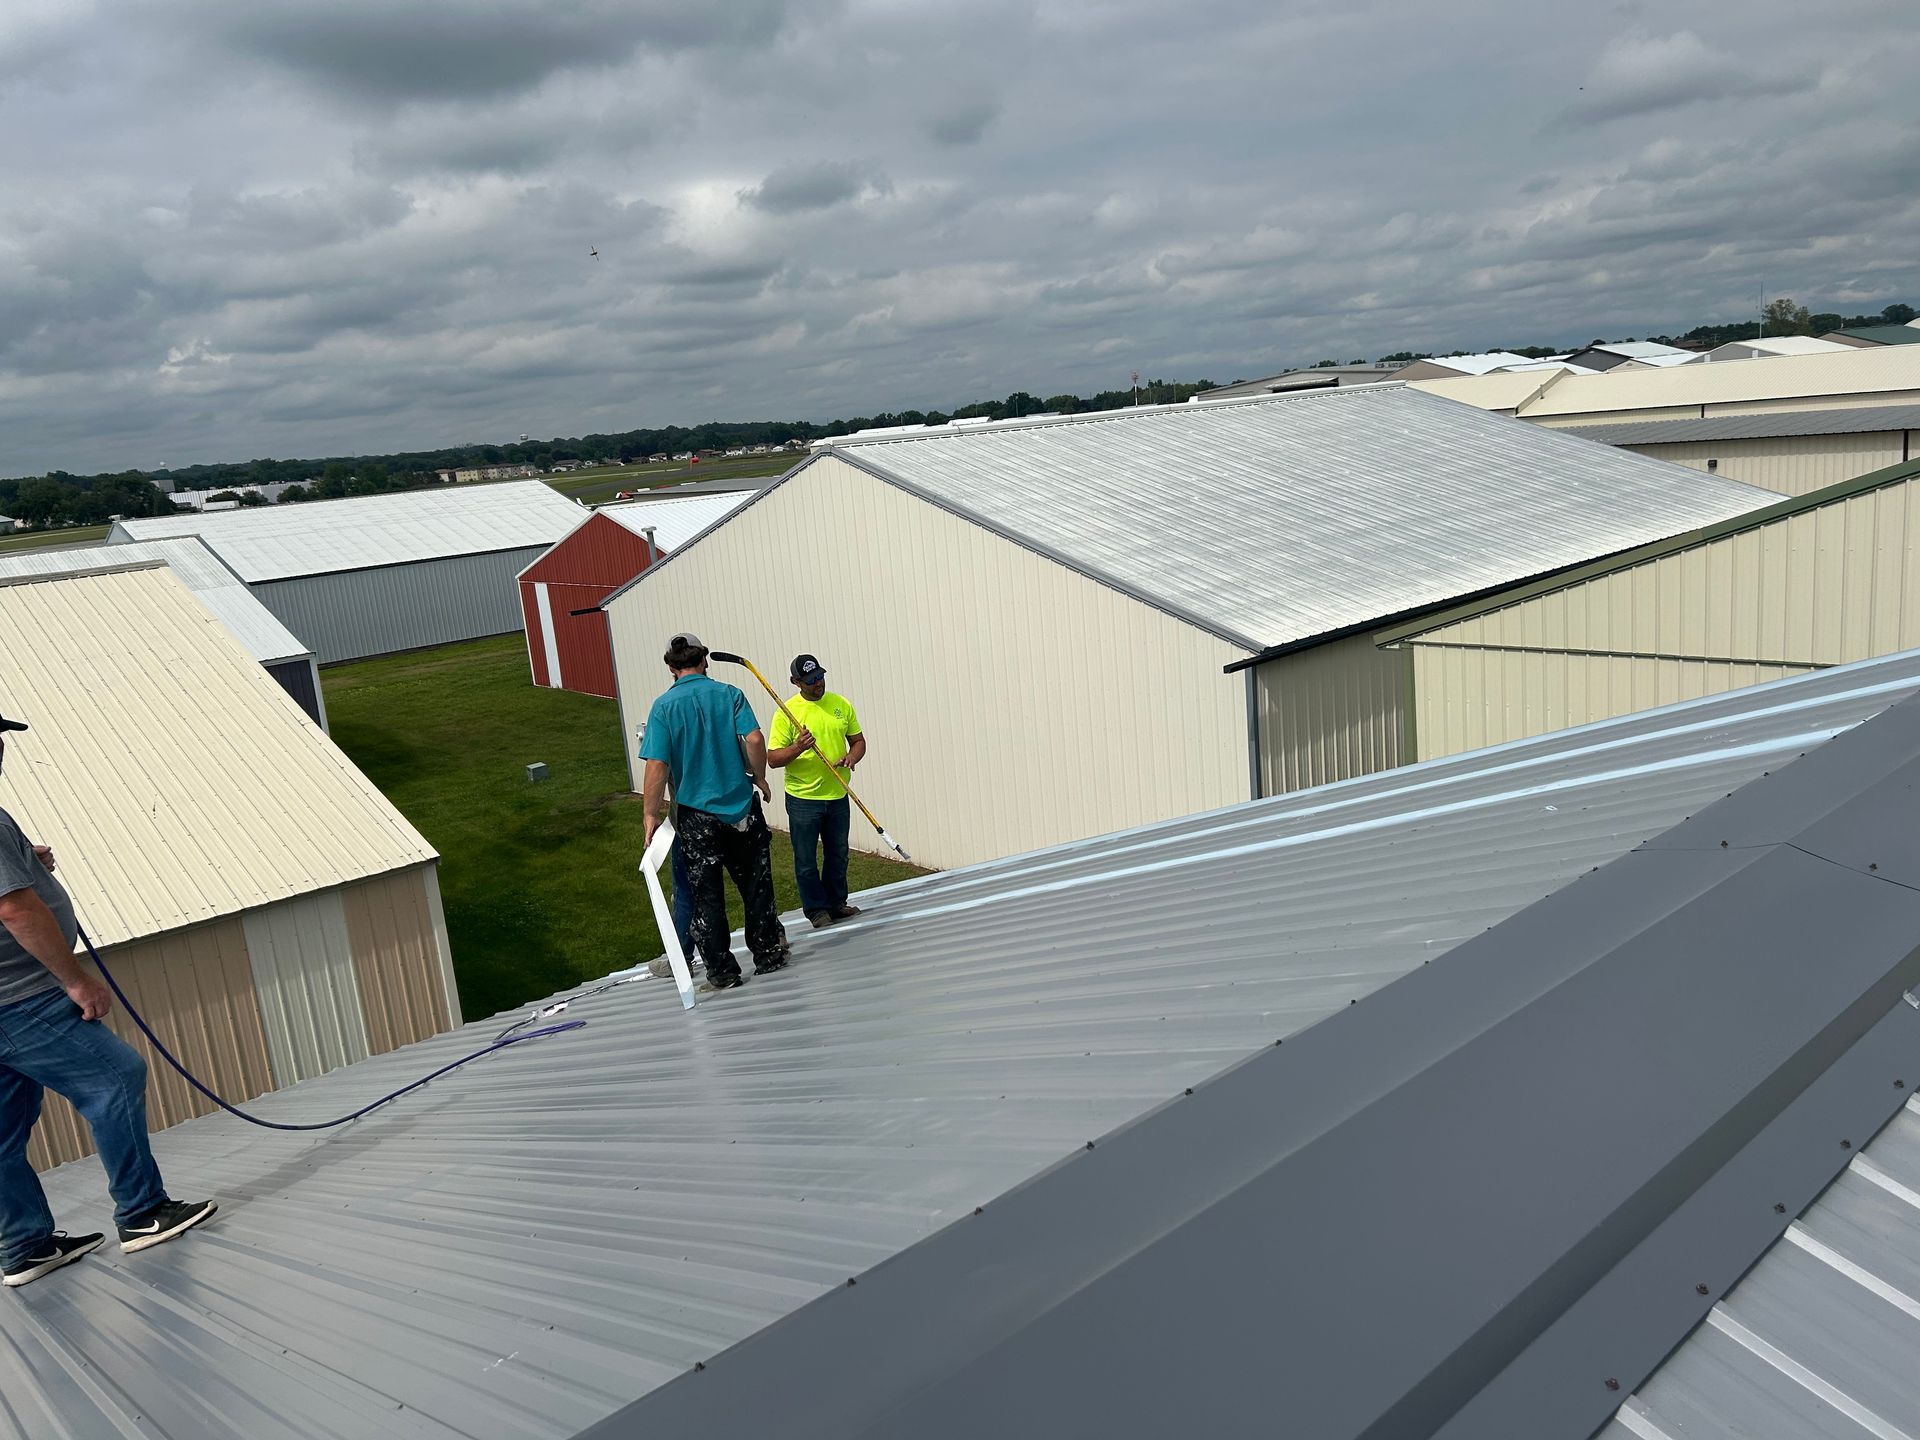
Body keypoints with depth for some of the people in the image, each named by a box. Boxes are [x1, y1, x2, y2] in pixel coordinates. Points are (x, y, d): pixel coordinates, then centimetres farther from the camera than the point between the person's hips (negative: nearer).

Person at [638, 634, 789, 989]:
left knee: (706, 896, 8)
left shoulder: (664, 706, -6)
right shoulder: (729, 694, -3)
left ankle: (722, 971, 13)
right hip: (742, 807, 2)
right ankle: (769, 956, 23)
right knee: (756, 887, 15)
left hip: (697, 815, -1)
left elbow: (657, 766, -11)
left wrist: (652, 815, -4)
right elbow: (755, 739, -13)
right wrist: (758, 777, 5)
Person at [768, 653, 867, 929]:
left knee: (838, 855, 16)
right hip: (803, 798, -4)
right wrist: (797, 748, -28)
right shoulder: (787, 711, -9)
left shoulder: (841, 704, 3)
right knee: (806, 860, 4)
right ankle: (817, 910, 17)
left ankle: (836, 903, 31)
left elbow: (858, 741, 12)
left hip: (837, 796, 4)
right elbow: (772, 759, -10)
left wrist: (852, 757, -10)